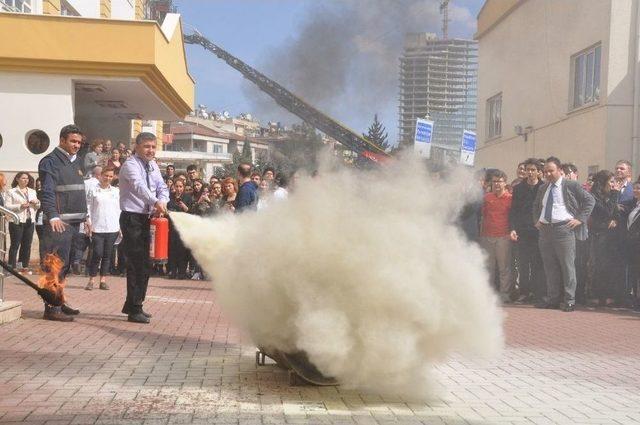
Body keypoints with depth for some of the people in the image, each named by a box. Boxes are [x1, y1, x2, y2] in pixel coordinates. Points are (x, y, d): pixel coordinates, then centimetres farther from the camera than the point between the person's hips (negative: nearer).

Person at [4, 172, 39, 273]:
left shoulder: (32, 192, 18)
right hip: (17, 221, -5)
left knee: (27, 245, 6)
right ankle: (12, 267, -2)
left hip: (30, 221, 5)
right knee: (15, 244, -5)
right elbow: (7, 206, -7)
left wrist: (36, 202, -1)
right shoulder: (12, 192, 2)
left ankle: (24, 266, 12)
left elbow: (38, 207, 22)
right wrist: (20, 206, -18)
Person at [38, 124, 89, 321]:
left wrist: (85, 216, 22)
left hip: (75, 222, 9)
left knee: (66, 264, 15)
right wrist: (53, 216, -30)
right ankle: (52, 308, -7)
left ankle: (58, 302, 24)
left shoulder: (76, 162, 19)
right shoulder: (51, 161, -7)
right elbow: (47, 192, -18)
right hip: (59, 222, -9)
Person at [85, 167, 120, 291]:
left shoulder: (116, 191, 11)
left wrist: (121, 226, 6)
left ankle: (103, 280, 11)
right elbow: (88, 208, 3)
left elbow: (119, 209, 12)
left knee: (107, 255, 5)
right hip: (97, 228, -2)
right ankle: (91, 280, 2)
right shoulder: (94, 191, 3)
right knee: (97, 254, -7)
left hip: (112, 229, 3)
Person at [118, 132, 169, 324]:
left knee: (144, 264, 14)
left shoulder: (153, 166, 12)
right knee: (137, 264, -9)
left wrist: (162, 202, -17)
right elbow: (139, 186, -32)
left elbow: (162, 187, 6)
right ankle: (135, 310, -2)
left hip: (146, 219, 8)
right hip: (132, 218, -8)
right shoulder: (130, 165, -13)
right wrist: (155, 202, -48)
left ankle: (132, 305, 27)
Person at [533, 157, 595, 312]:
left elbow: (590, 200, -1)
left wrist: (580, 219, -7)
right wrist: (536, 220, 16)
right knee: (550, 267, 8)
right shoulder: (542, 188, 16)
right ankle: (552, 299, 15)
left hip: (564, 229, -5)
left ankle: (570, 300, 3)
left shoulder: (571, 185, -1)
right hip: (545, 229, 6)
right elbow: (536, 206, 31)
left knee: (567, 266, -3)